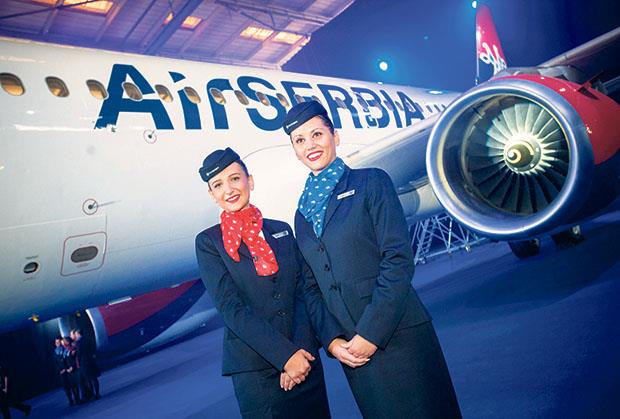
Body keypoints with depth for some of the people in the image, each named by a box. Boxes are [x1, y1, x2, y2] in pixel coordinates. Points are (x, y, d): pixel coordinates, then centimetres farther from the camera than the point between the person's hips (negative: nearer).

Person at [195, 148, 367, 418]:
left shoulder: (282, 231, 8)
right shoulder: (209, 242, -2)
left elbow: (309, 288, 3)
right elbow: (231, 308, -11)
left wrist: (333, 339, -12)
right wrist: (285, 355, -16)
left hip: (305, 359, 4)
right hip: (255, 370, -3)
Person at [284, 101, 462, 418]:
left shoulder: (371, 183, -5)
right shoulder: (303, 212, 10)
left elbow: (399, 259, -12)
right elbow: (313, 284, 12)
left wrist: (371, 332, -15)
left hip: (397, 336, -4)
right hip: (352, 345, 5)